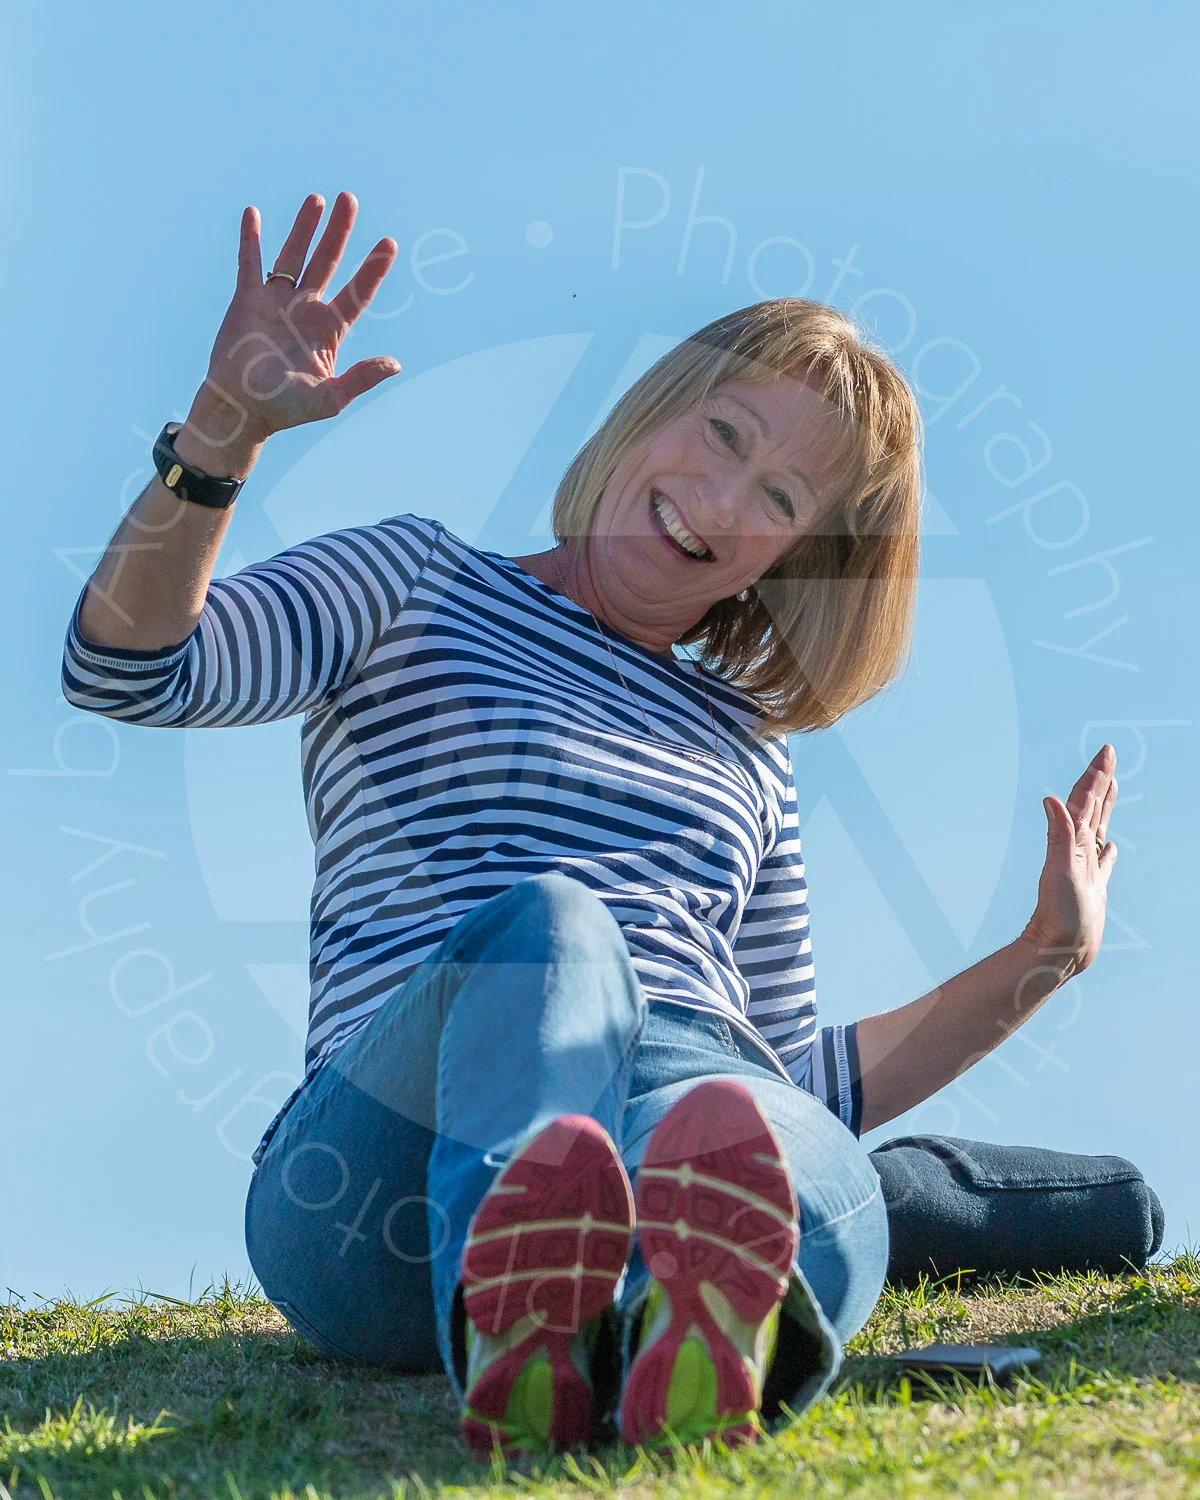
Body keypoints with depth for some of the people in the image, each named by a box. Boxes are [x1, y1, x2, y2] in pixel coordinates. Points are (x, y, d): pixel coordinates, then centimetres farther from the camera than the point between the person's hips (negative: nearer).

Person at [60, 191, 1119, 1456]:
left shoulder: (747, 751, 30)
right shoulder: (418, 584, 20)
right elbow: (125, 669, 5)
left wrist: (1044, 959, 24)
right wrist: (222, 431, -10)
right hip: (388, 1161, -2)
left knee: (825, 1201, -36)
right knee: (550, 921, -38)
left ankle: (698, 1319, -71)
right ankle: (518, 1320, -67)